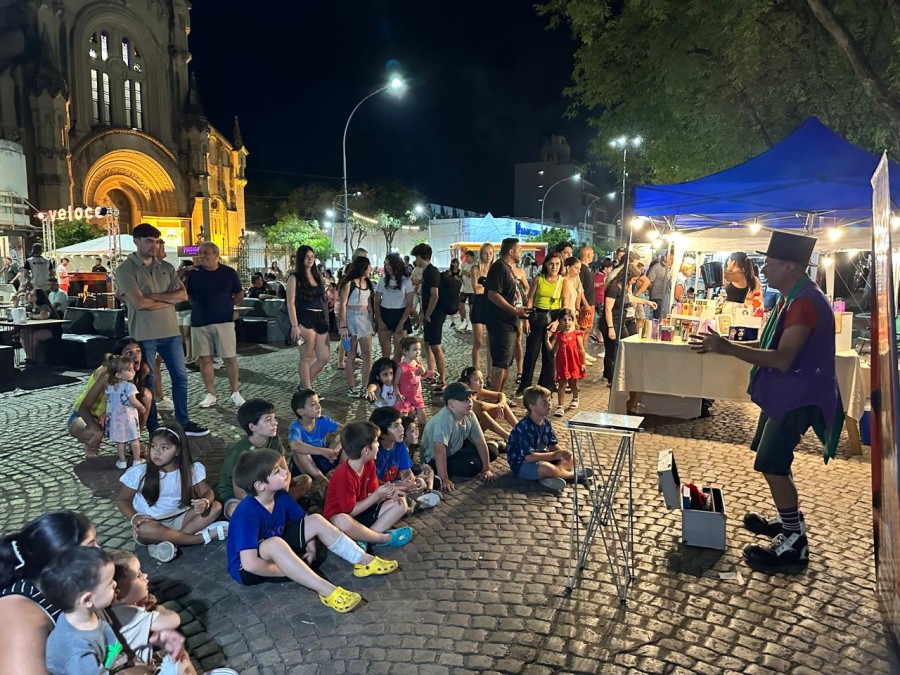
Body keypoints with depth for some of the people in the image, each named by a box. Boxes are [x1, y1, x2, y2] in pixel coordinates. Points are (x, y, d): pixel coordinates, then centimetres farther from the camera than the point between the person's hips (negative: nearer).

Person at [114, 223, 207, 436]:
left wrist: (155, 296, -12)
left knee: (180, 376, 9)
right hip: (144, 334, -5)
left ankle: (183, 423, 20)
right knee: (146, 381, 6)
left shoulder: (166, 267, 10)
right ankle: (153, 428, 16)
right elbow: (139, 303, -17)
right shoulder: (126, 269, -6)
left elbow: (183, 295, 0)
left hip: (171, 331, 5)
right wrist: (169, 299, -8)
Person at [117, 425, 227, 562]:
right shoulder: (139, 473, -11)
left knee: (216, 506, -17)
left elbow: (207, 492, -3)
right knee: (144, 530, -39)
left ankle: (169, 541, -28)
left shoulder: (191, 470, -8)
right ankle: (203, 536, -27)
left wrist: (205, 502, -29)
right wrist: (134, 518, -20)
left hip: (178, 520, 3)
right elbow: (123, 500, 0)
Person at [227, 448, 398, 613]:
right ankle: (328, 592, -40)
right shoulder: (247, 513, -31)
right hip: (246, 569, -8)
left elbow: (304, 520, 9)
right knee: (275, 543, -40)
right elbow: (250, 564, -37)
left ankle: (365, 561, -2)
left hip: (273, 556, 8)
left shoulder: (280, 496, -8)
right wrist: (284, 571, -24)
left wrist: (310, 543, -8)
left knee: (316, 521, -4)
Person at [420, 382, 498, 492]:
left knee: (491, 451, -1)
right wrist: (444, 479, -44)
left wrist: (486, 469, -11)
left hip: (457, 448, 7)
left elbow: (480, 442, -8)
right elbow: (439, 450, -42)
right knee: (473, 466, -25)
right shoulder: (445, 419, -36)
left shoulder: (470, 415, -13)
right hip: (434, 459, -7)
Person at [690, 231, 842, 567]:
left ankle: (795, 542, 3)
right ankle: (789, 520, 34)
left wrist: (729, 348, -35)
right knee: (771, 460, 18)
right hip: (784, 392, 11)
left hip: (796, 396, -11)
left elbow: (783, 359, -29)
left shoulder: (806, 302, -23)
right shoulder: (792, 298, 10)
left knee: (771, 464, -9)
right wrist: (727, 345, 10)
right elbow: (772, 346, 18)